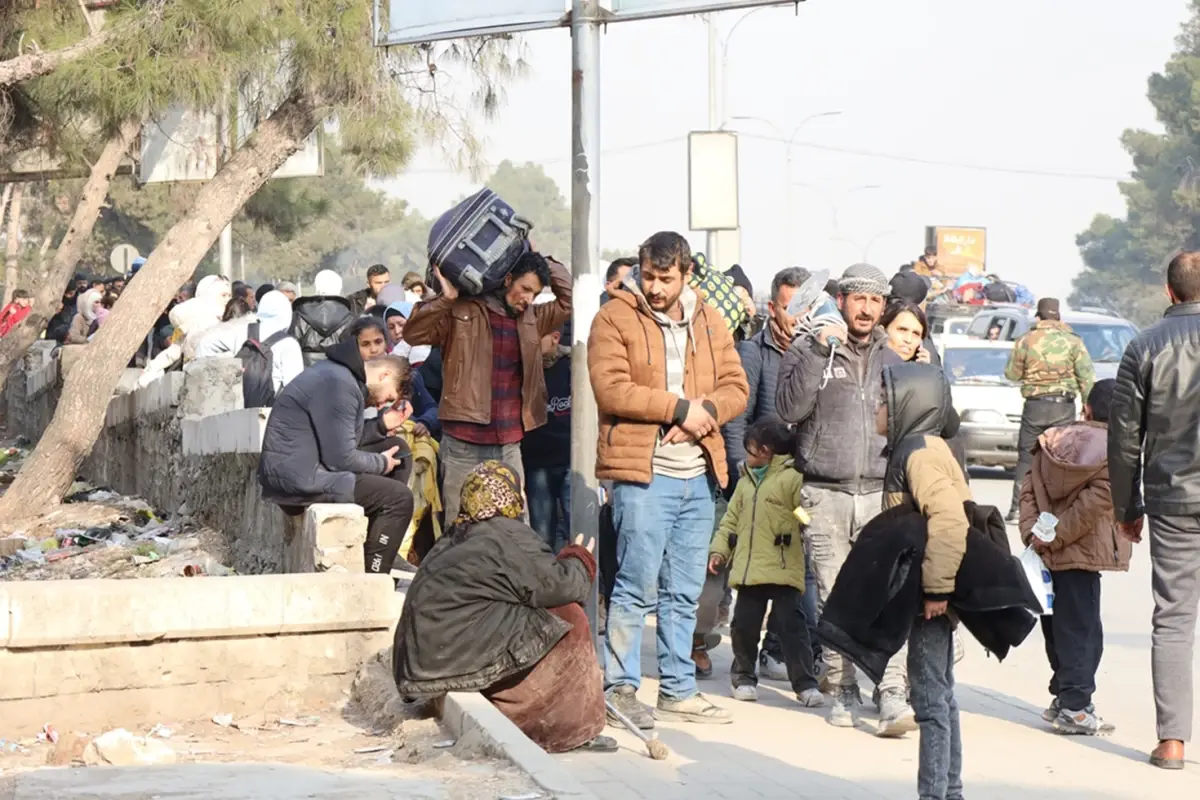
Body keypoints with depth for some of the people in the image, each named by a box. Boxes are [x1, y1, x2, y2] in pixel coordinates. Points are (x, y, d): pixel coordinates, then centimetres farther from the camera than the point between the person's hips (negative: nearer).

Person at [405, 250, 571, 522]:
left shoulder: (532, 319, 13)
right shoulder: (462, 312, -4)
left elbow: (569, 299, 17)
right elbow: (413, 333, -9)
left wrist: (542, 262, 10)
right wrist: (446, 300, -19)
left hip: (509, 447, 5)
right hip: (464, 446, -5)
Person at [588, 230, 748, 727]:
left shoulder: (709, 323, 14)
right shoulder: (614, 319, -3)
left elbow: (736, 387, 10)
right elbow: (612, 389, -14)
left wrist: (706, 411, -11)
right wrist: (681, 408, -14)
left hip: (699, 474, 6)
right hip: (642, 472, -6)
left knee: (685, 593, 11)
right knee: (637, 587, -7)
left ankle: (679, 691, 18)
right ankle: (620, 687, 1)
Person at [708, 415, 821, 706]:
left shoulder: (792, 478, -4)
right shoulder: (746, 481, 19)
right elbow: (732, 518, 22)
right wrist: (719, 550, 13)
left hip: (783, 570, -7)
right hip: (748, 570, 7)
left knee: (792, 625, -8)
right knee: (744, 625, 10)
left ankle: (805, 683, -5)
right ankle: (744, 677, 27)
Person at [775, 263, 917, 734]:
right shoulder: (808, 351, 7)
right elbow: (789, 408, -9)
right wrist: (819, 353, -13)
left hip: (881, 493, 1)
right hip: (826, 494, -1)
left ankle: (893, 696, -17)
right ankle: (844, 691, 13)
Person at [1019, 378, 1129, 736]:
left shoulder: (1052, 442, 5)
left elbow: (1029, 490, 1)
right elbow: (1093, 503, -19)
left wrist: (1032, 533, -5)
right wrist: (1054, 537, -15)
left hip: (1048, 554, 6)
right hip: (1082, 555, -6)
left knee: (1057, 627, 15)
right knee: (1081, 630, -1)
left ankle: (1063, 699, 22)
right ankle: (1075, 707, -4)